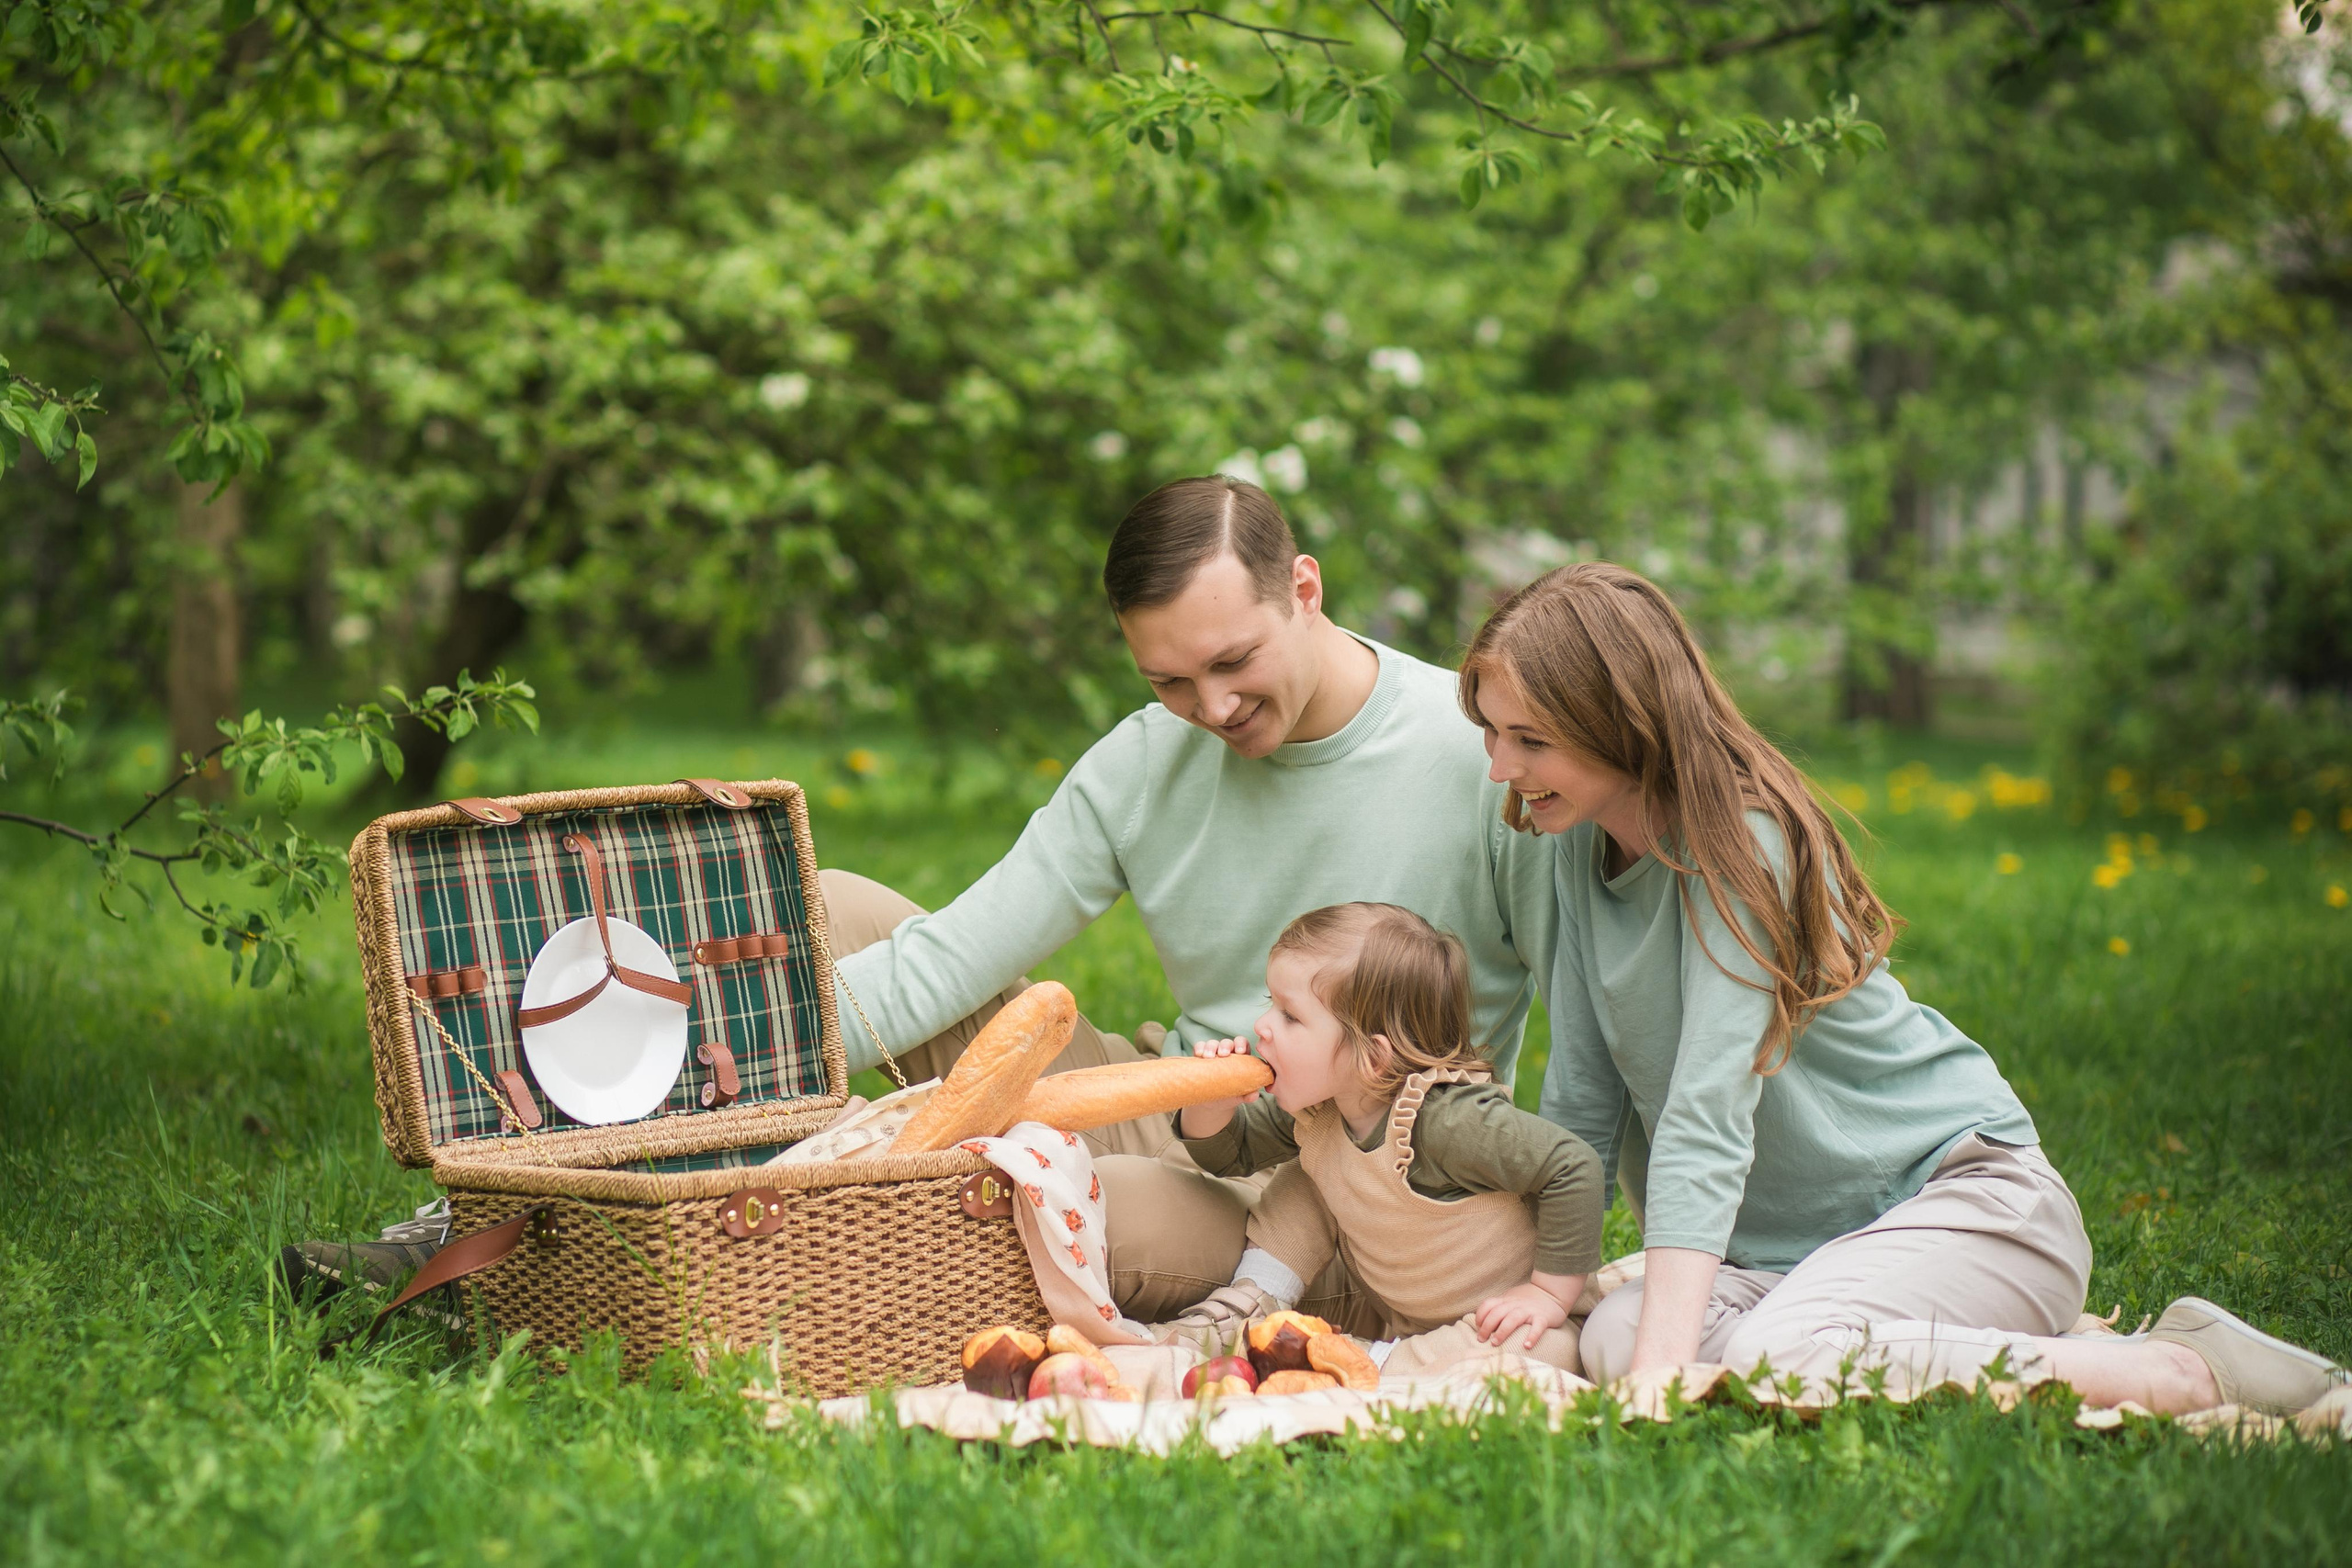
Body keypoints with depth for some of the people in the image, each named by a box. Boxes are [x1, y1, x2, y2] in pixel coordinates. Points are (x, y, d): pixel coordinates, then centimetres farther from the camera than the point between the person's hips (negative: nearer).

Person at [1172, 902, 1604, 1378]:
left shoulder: (1448, 1120, -34)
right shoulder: (1315, 1111, -9)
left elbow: (1574, 1168, -32)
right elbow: (1230, 1152, 7)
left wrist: (1549, 1294, -26)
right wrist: (1212, 1103, -16)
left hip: (1492, 1323, -6)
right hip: (1386, 1314, 6)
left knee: (1552, 1353, -37)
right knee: (1299, 1185, -2)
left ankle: (1374, 1365, -27)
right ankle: (1238, 1319, 1)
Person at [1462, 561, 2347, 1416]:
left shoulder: (1742, 842, -19)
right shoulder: (1578, 843, 4)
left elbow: (1708, 1118, -28)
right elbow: (1580, 1106, 6)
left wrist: (1664, 1365, -35)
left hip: (1967, 1195, -7)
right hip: (1789, 1246, 7)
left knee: (1775, 1361, -35)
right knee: (1609, 1338, -22)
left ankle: (2190, 1373, -17)